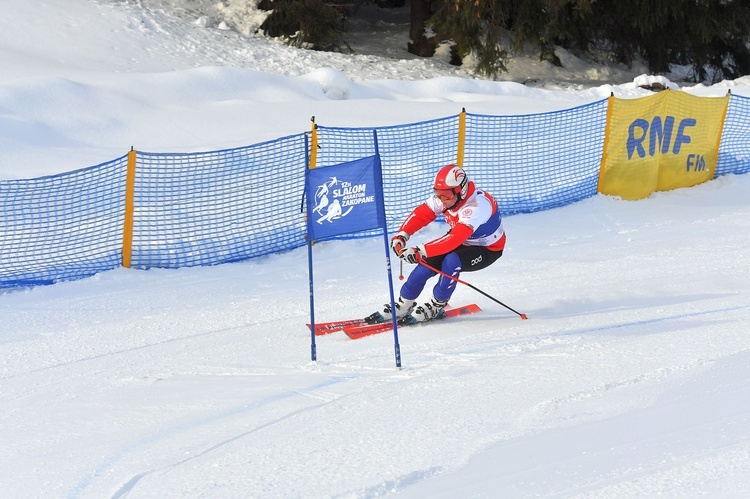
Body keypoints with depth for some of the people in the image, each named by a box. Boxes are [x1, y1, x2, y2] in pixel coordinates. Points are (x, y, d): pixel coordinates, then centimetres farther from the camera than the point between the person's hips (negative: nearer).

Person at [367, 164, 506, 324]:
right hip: (464, 241, 7)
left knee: (452, 261, -32)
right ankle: (403, 305, 3)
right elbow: (421, 213, -11)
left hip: (488, 249, -7)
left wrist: (421, 251, -52)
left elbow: (455, 238, -46)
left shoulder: (477, 206, -38)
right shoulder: (445, 197, -15)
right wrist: (401, 235, -28)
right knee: (427, 262, -12)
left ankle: (437, 306, -12)